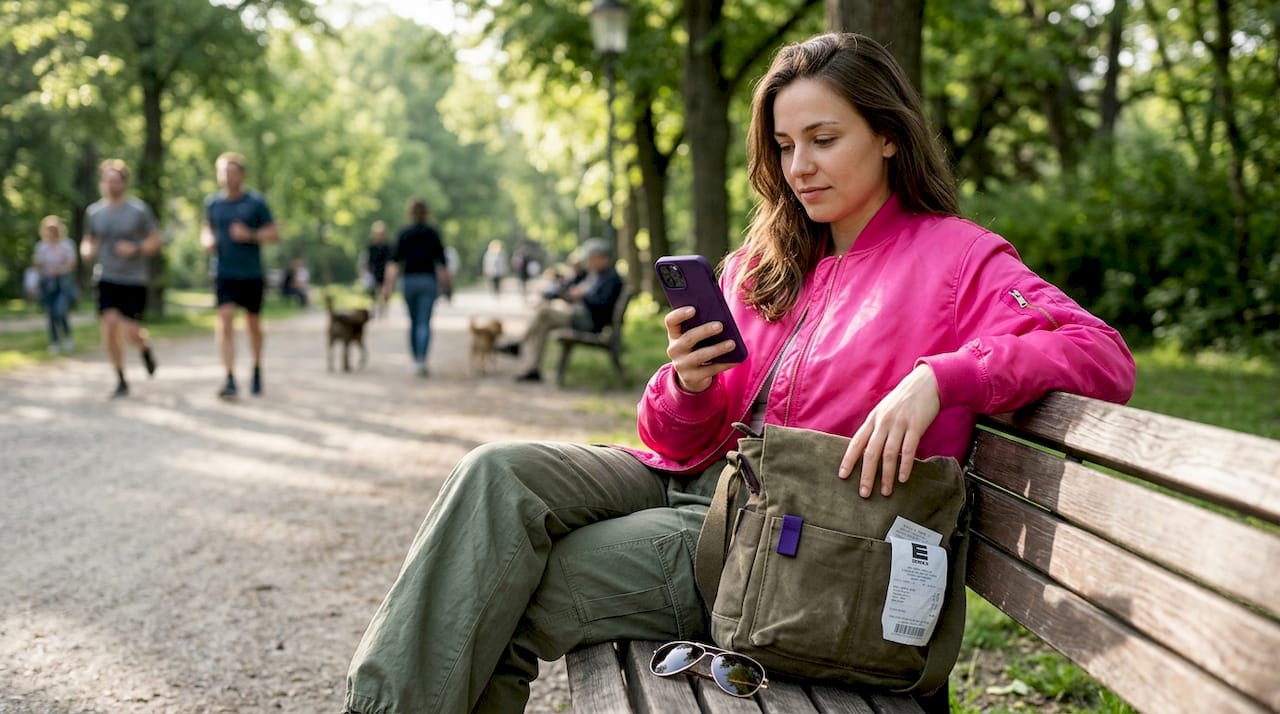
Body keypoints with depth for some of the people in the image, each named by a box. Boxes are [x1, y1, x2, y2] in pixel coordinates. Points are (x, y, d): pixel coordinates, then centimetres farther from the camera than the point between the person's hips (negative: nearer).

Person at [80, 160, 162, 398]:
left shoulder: (139, 210, -5)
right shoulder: (93, 212, 5)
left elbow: (156, 240, 0)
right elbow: (88, 240, 19)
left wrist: (135, 249, -18)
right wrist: (86, 250, -4)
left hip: (135, 280, -3)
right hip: (107, 279, 3)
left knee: (131, 332, -8)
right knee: (109, 326, -10)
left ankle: (145, 348, 30)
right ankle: (121, 380, 5)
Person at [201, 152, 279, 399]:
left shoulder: (256, 202, -3)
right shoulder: (212, 203, 6)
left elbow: (274, 234, -2)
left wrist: (250, 235, -18)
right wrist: (207, 240, -2)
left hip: (251, 275, -1)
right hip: (223, 274, 1)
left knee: (253, 323, 11)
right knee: (225, 321, -14)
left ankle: (257, 369, 34)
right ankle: (230, 380, -18)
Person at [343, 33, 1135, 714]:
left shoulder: (956, 258, -1)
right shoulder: (762, 267, 17)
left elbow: (1103, 354, -16)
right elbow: (684, 446, 16)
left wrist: (936, 378, -30)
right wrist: (690, 385, -9)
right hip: (699, 482, 6)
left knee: (520, 597, -20)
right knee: (498, 475, -20)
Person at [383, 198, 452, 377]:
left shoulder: (403, 234, 2)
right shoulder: (432, 234, 0)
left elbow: (395, 261, -6)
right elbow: (441, 263, -2)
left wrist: (389, 284, -8)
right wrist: (447, 285, 4)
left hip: (409, 280, 2)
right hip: (428, 280, -2)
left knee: (413, 322, 16)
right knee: (424, 323, -7)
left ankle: (416, 361, 20)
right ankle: (421, 360, -24)